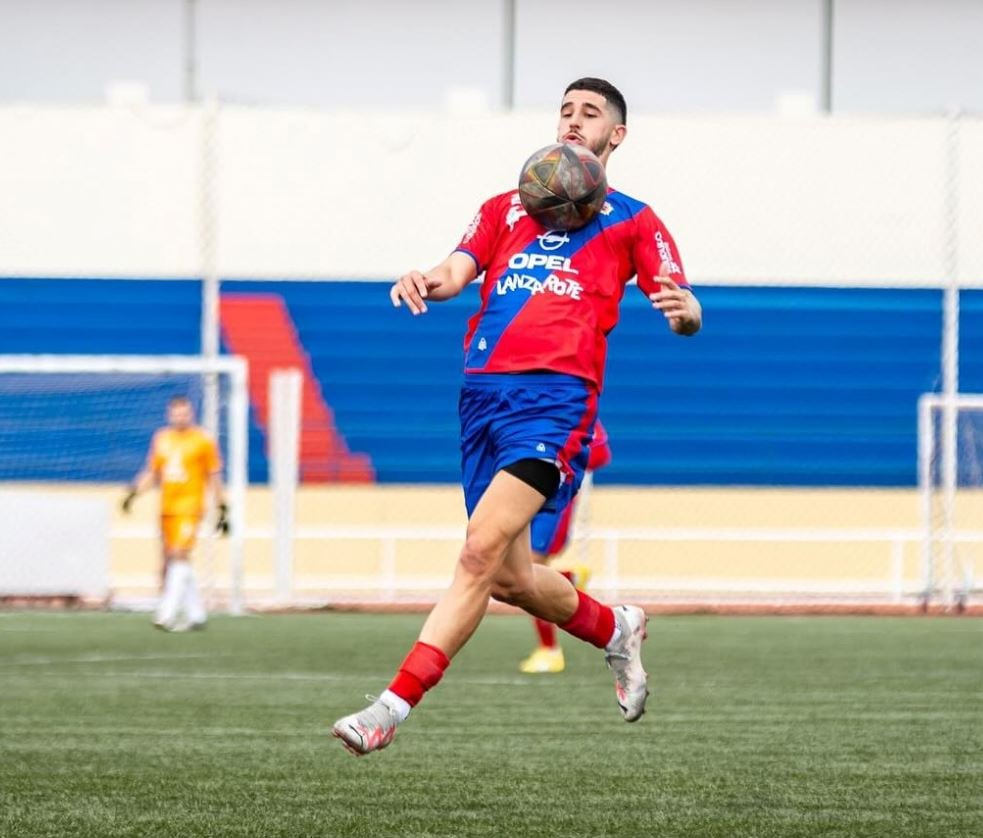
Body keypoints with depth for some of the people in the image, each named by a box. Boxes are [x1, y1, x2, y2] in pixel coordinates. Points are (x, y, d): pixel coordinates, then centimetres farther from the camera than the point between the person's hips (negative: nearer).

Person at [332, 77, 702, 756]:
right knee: (509, 578, 6)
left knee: (483, 549, -21)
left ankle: (394, 706, -25)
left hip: (556, 398, -5)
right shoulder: (507, 209, 25)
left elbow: (688, 312, 7)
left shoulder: (631, 221, 14)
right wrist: (430, 282, -14)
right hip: (485, 391, 5)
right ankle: (615, 630, 35)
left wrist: (684, 310, -18)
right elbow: (459, 268, 11)